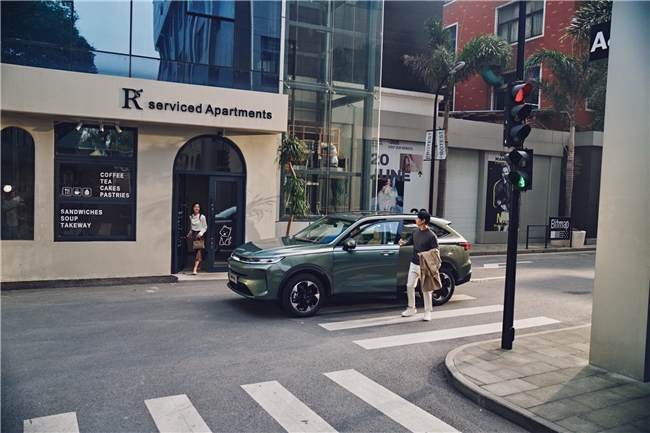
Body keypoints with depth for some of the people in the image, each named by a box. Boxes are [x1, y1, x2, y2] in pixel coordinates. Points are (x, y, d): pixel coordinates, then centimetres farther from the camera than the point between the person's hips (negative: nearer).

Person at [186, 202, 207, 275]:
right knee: (196, 250, 8)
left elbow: (205, 227, -4)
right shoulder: (191, 216, 6)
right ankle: (197, 266, 22)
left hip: (199, 234, -5)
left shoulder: (202, 217, -9)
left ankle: (195, 269, -19)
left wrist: (201, 233, -17)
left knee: (199, 251, -12)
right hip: (193, 234, 5)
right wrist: (190, 232, 8)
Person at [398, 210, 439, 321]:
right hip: (413, 264, 7)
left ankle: (428, 312, 15)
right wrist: (404, 242, 0)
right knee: (410, 286, 10)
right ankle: (411, 308, 27)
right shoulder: (415, 231, 3)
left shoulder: (431, 236, -17)